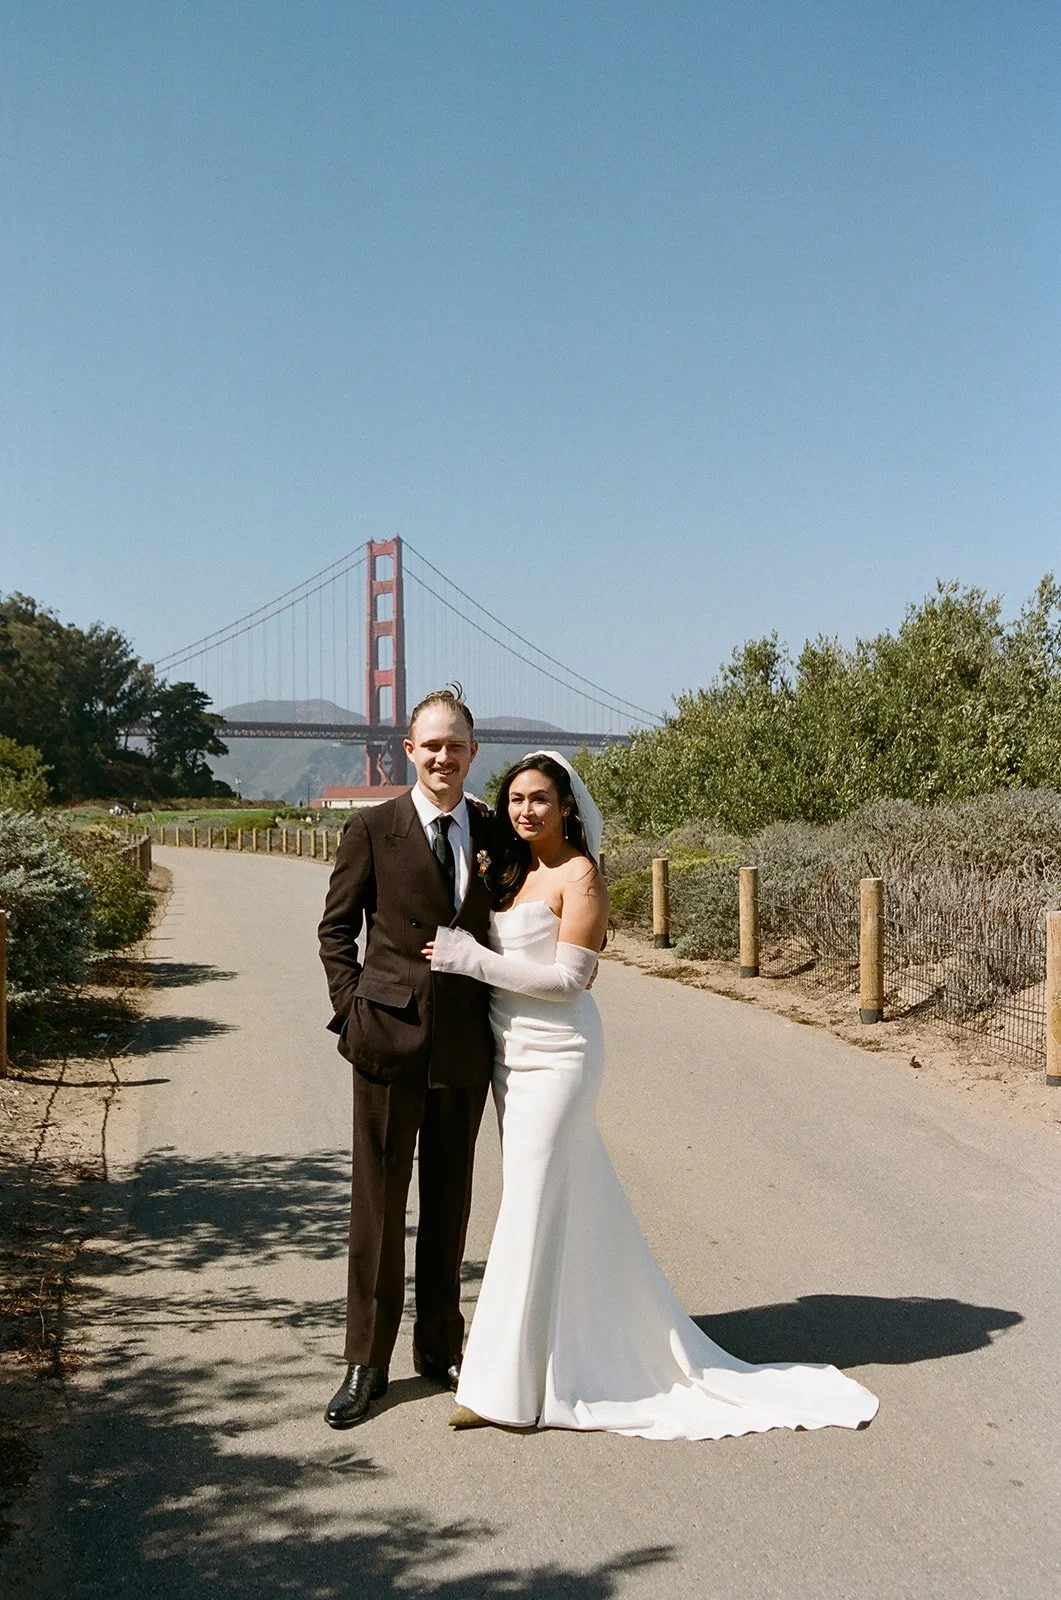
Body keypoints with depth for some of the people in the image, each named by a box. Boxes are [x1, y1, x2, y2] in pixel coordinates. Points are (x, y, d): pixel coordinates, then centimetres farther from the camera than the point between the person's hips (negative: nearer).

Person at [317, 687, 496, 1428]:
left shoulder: (495, 833, 6)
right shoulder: (373, 829, -2)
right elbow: (336, 926, 3)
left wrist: (502, 1012, 3)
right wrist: (353, 1007, -6)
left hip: (467, 1041, 3)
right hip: (390, 1034, -3)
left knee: (450, 1198, 14)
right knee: (379, 1198, 4)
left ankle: (440, 1344, 29)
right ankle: (367, 1362, 16)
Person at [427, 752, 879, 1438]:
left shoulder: (579, 874, -12)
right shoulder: (511, 872, 12)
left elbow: (568, 978, -18)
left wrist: (470, 958, -17)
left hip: (556, 1055, -8)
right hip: (510, 1051, 8)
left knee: (533, 1208, -4)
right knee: (564, 1201, 16)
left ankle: (512, 1384, 3)